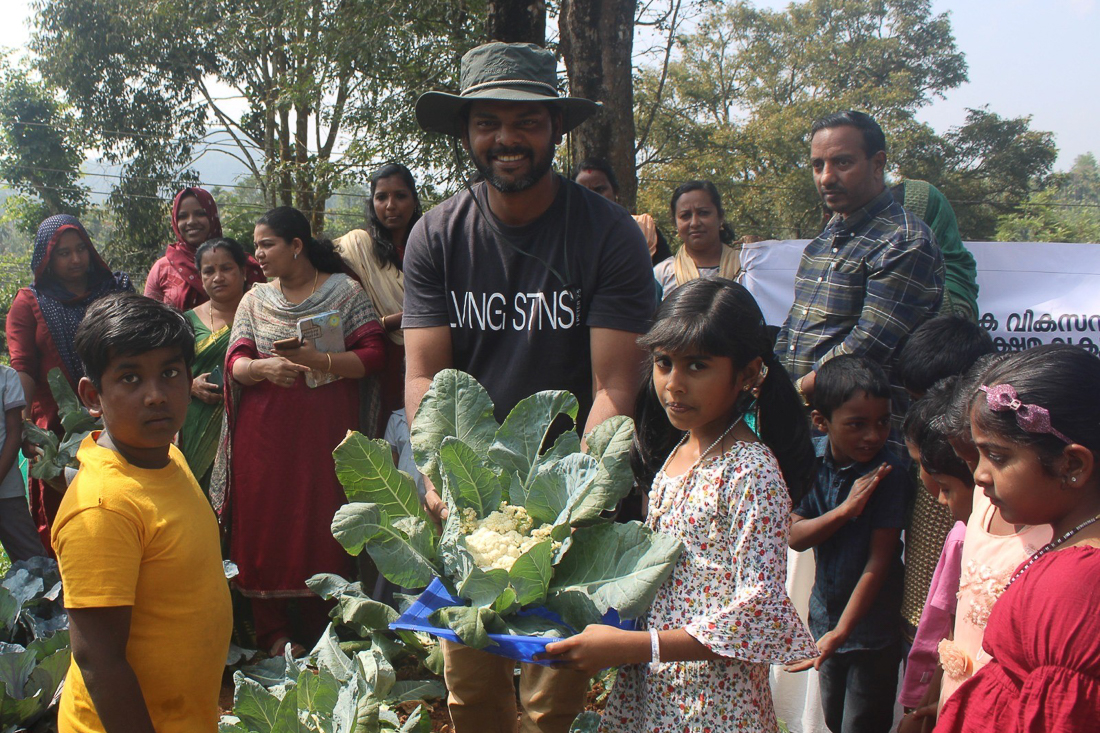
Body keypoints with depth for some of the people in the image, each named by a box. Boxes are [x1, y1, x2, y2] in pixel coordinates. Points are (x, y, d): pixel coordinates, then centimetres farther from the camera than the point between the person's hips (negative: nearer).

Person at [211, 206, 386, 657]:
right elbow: (235, 363, 4)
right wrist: (264, 368, -18)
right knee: (266, 524, 1)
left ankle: (322, 633, 11)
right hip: (264, 433, 3)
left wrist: (318, 361, -20)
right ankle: (273, 632, 12)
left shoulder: (346, 292, 3)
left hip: (325, 432, -3)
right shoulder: (254, 301, 13)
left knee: (322, 527, -1)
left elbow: (373, 355, -6)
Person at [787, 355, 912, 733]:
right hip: (825, 615, 5)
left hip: (872, 627, -5)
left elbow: (879, 560, -19)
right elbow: (795, 536, -9)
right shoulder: (813, 458, -8)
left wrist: (840, 632, -20)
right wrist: (846, 508, -26)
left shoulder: (889, 472, -21)